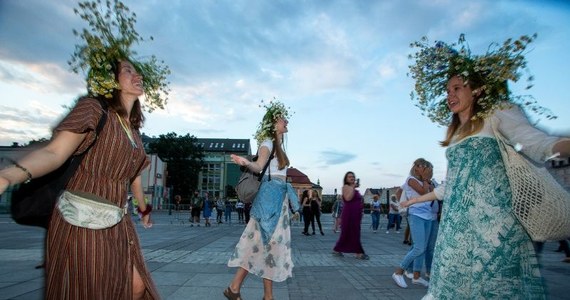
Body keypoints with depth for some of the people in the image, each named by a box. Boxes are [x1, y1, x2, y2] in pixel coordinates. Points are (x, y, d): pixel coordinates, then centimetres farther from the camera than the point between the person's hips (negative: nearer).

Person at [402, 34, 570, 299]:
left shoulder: (497, 113, 4)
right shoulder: (454, 134, 21)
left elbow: (536, 143, -13)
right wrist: (415, 200, 31)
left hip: (492, 217, -6)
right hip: (458, 222, 6)